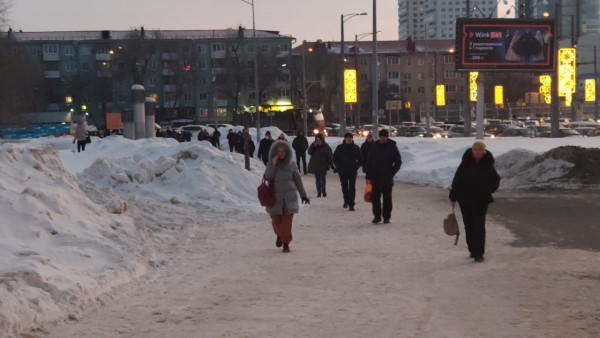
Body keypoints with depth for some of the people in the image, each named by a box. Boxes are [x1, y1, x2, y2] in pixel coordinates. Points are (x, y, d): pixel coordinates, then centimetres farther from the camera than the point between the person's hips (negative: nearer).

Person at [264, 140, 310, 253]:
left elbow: (298, 180, 8)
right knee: (276, 221, 7)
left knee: (287, 221, -6)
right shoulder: (270, 164, 1)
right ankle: (279, 235, 37)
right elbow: (267, 177, -14)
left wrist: (303, 194, 9)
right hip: (275, 198, 1)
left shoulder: (291, 164, 2)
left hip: (289, 197, 0)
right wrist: (273, 165, -22)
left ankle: (286, 243, 6)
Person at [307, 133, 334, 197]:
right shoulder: (313, 145, 1)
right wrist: (314, 146, -21)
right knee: (317, 180, 7)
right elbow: (309, 152, -9)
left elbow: (329, 156, -2)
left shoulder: (326, 146, -4)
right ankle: (319, 192, 13)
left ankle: (324, 192, 9)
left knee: (323, 179, -4)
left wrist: (331, 165, -5)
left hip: (323, 166, -3)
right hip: (315, 166, 3)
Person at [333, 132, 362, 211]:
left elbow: (360, 159, 8)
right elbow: (335, 159, 7)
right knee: (344, 187, 12)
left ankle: (351, 204, -12)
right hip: (342, 172, 1)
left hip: (352, 172, -1)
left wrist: (356, 167, -4)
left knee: (352, 188, -9)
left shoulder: (356, 148, 2)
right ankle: (346, 202, 28)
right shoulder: (339, 148, 1)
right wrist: (339, 167, -3)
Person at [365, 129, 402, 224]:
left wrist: (391, 173, -7)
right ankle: (377, 216, 5)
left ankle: (386, 217, 10)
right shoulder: (374, 147, 6)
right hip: (375, 177, 1)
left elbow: (398, 162, 4)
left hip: (387, 178, -1)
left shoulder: (392, 147, 1)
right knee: (375, 197, -3)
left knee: (387, 198, 4)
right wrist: (368, 176, 4)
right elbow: (369, 162, 10)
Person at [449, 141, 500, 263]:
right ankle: (473, 250, 22)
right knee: (469, 225, 9)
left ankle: (479, 253, -4)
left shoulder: (488, 164, -3)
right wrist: (453, 198, 0)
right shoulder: (466, 163, -2)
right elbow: (457, 180, 1)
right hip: (465, 199, 2)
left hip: (481, 201, -2)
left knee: (479, 226, -6)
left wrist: (487, 191, -11)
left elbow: (495, 181, 7)